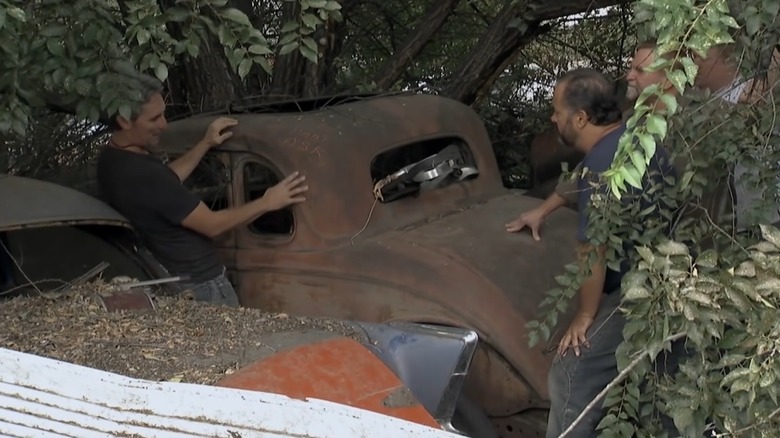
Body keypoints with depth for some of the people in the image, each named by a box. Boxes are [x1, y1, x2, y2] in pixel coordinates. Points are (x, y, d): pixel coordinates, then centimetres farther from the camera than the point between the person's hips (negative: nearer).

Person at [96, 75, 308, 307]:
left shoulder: (114, 159, -1)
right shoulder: (142, 173, -32)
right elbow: (211, 225, -24)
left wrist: (205, 145, 16)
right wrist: (267, 203, -14)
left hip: (169, 277, 9)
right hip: (198, 284, -9)